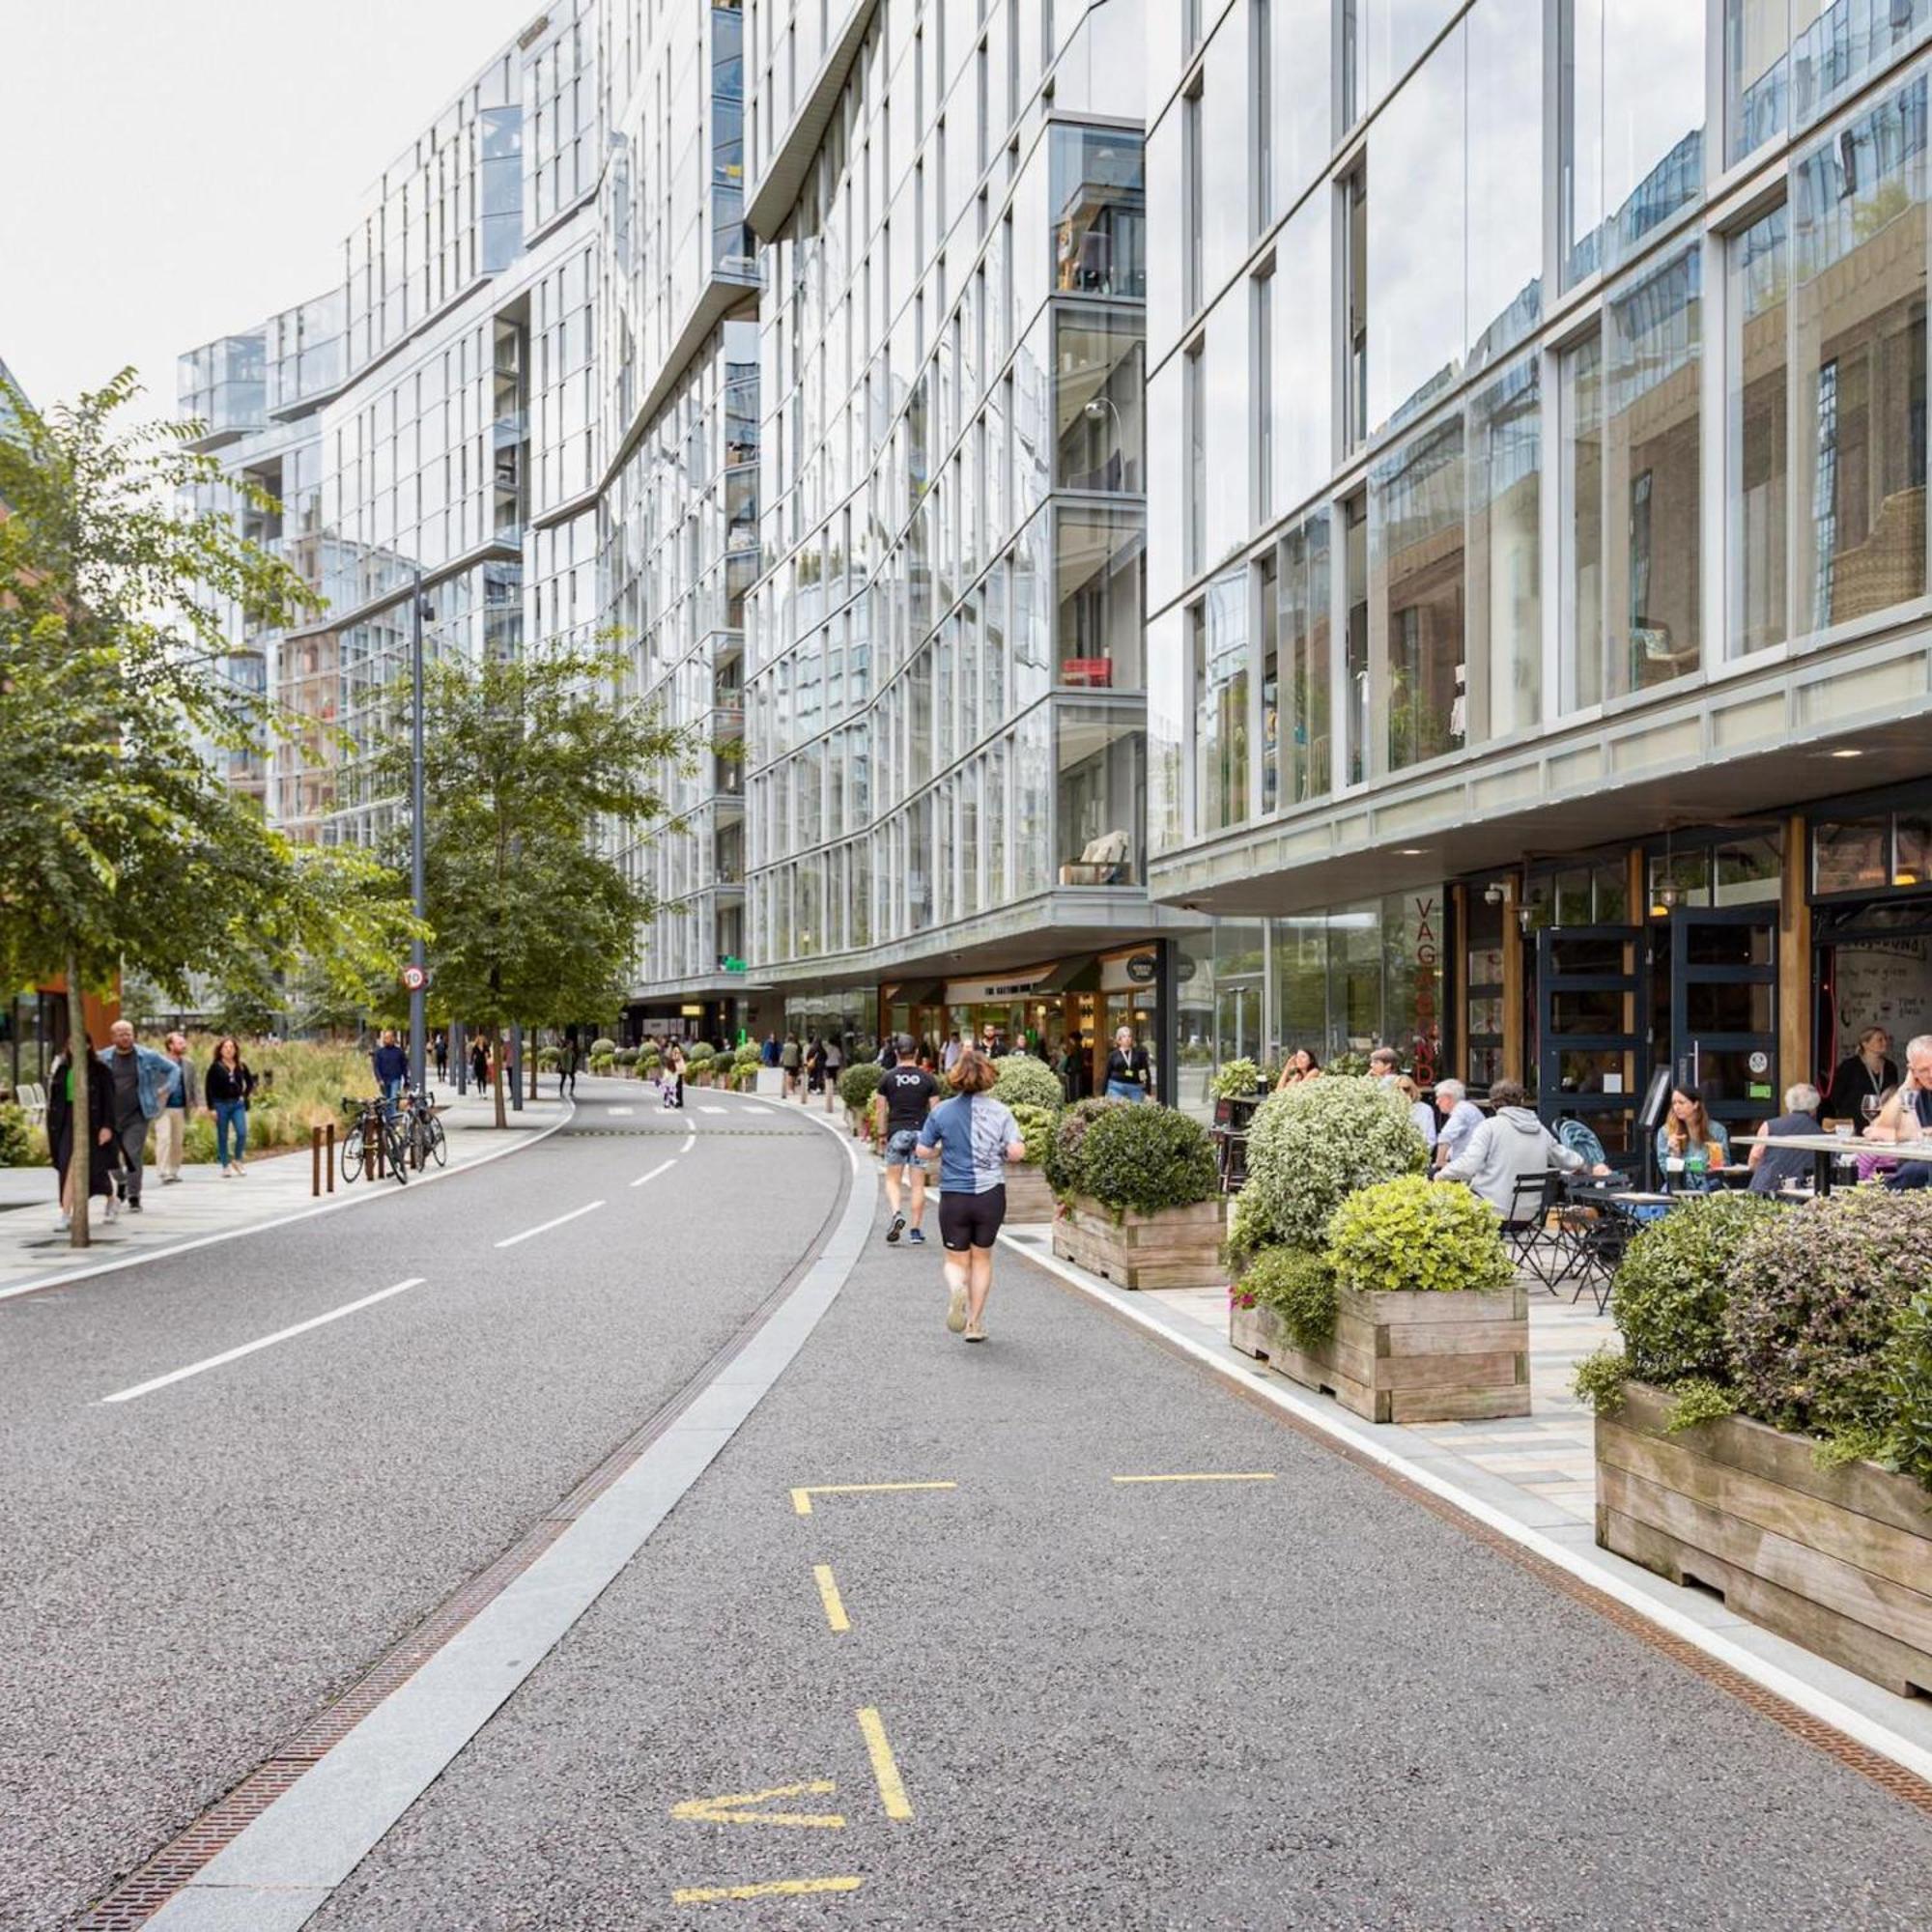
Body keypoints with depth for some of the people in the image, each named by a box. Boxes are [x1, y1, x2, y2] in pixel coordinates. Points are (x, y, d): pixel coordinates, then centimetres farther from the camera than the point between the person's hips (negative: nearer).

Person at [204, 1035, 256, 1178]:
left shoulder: (241, 1066, 5)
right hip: (221, 1105, -2)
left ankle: (237, 1161, 10)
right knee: (222, 1137, 4)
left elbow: (250, 1082, 19)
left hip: (238, 1104, 2)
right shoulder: (215, 1067, -5)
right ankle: (225, 1167, 12)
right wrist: (211, 1108, -9)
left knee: (242, 1133, -10)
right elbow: (208, 1088, -5)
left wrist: (244, 1096, 6)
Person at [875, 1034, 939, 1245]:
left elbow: (881, 1109, 1)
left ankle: (896, 1214, -16)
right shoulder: (928, 1079, 3)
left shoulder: (888, 1079, 2)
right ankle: (916, 1230, 4)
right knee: (918, 1184, 4)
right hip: (920, 1132, 1)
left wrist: (882, 1134, 10)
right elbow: (935, 1110, 2)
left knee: (892, 1180, 10)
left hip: (897, 1132, 0)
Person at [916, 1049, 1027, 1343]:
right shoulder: (1000, 1111, -4)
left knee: (956, 1260, 12)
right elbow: (1017, 1152, -12)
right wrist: (999, 1153, 10)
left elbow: (922, 1152, -2)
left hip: (954, 1195, -1)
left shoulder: (942, 1111, -4)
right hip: (991, 1194, 1)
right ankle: (975, 1324, 19)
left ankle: (956, 1288, -22)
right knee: (982, 1257, 17)